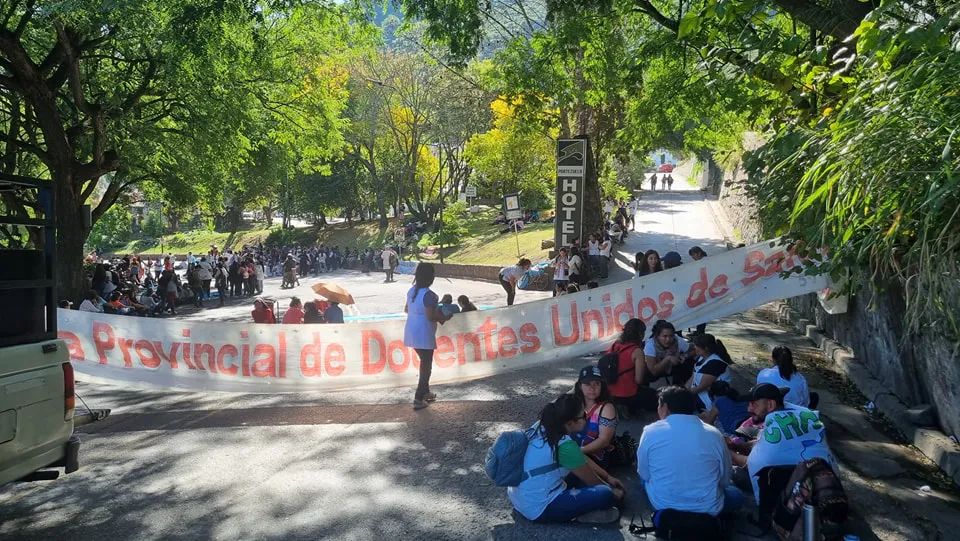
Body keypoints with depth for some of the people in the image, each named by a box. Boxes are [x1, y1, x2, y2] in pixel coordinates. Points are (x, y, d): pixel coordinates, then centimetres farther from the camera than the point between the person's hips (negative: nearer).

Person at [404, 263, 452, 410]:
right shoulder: (429, 295, -20)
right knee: (426, 366, 4)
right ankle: (418, 399, 5)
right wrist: (444, 317, -6)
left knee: (424, 363, 24)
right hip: (424, 335, -8)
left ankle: (425, 392, 34)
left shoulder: (412, 291, 6)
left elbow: (406, 309, 17)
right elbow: (431, 317, -22)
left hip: (411, 333, 8)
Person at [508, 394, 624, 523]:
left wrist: (608, 477, 21)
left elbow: (582, 459, 16)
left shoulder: (542, 427, 2)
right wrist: (612, 491, 13)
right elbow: (591, 479, -6)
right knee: (606, 495, -15)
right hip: (539, 508, -9)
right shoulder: (564, 446, -23)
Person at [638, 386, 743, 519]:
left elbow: (644, 474, 2)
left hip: (662, 504, 0)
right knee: (736, 494, 29)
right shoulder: (715, 435, -7)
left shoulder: (651, 432, -10)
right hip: (707, 508, 0)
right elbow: (725, 480, 4)